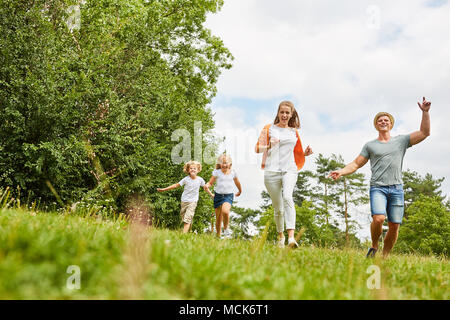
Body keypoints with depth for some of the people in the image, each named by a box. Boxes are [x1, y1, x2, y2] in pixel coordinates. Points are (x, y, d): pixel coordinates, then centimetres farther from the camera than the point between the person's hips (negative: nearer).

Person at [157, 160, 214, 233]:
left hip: (193, 202, -2)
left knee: (187, 219, -14)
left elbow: (205, 188, 11)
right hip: (184, 201, 2)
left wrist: (212, 195, 16)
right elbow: (176, 185, -2)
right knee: (184, 218, 9)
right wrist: (164, 189, -3)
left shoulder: (200, 179, -5)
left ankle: (184, 234, -21)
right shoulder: (186, 179, -7)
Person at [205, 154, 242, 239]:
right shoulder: (217, 172, -1)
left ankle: (226, 229, -5)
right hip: (218, 195, 1)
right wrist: (207, 185, -22)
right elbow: (210, 182, 1)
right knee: (218, 218, 6)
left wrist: (240, 191, 35)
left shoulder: (233, 172, 4)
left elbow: (237, 182, 21)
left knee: (225, 211, -29)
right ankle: (218, 235, 23)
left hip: (228, 195, -1)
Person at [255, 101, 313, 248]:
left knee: (287, 197, -28)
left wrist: (305, 153, 6)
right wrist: (269, 145, -15)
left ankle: (291, 237, -38)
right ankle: (280, 236, 28)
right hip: (272, 171, 0)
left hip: (289, 170, 0)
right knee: (278, 208, 3)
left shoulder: (294, 132, 18)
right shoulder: (269, 128, 11)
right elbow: (257, 148, 5)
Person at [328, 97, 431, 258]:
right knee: (378, 218, -24)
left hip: (397, 189, 2)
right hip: (377, 188, -2)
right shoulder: (370, 145, 14)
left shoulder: (401, 140, 16)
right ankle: (374, 246, 1)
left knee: (394, 226, -3)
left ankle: (385, 256, 11)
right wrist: (341, 171, -5)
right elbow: (356, 164, 12)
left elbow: (424, 133, 10)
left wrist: (425, 112, 1)